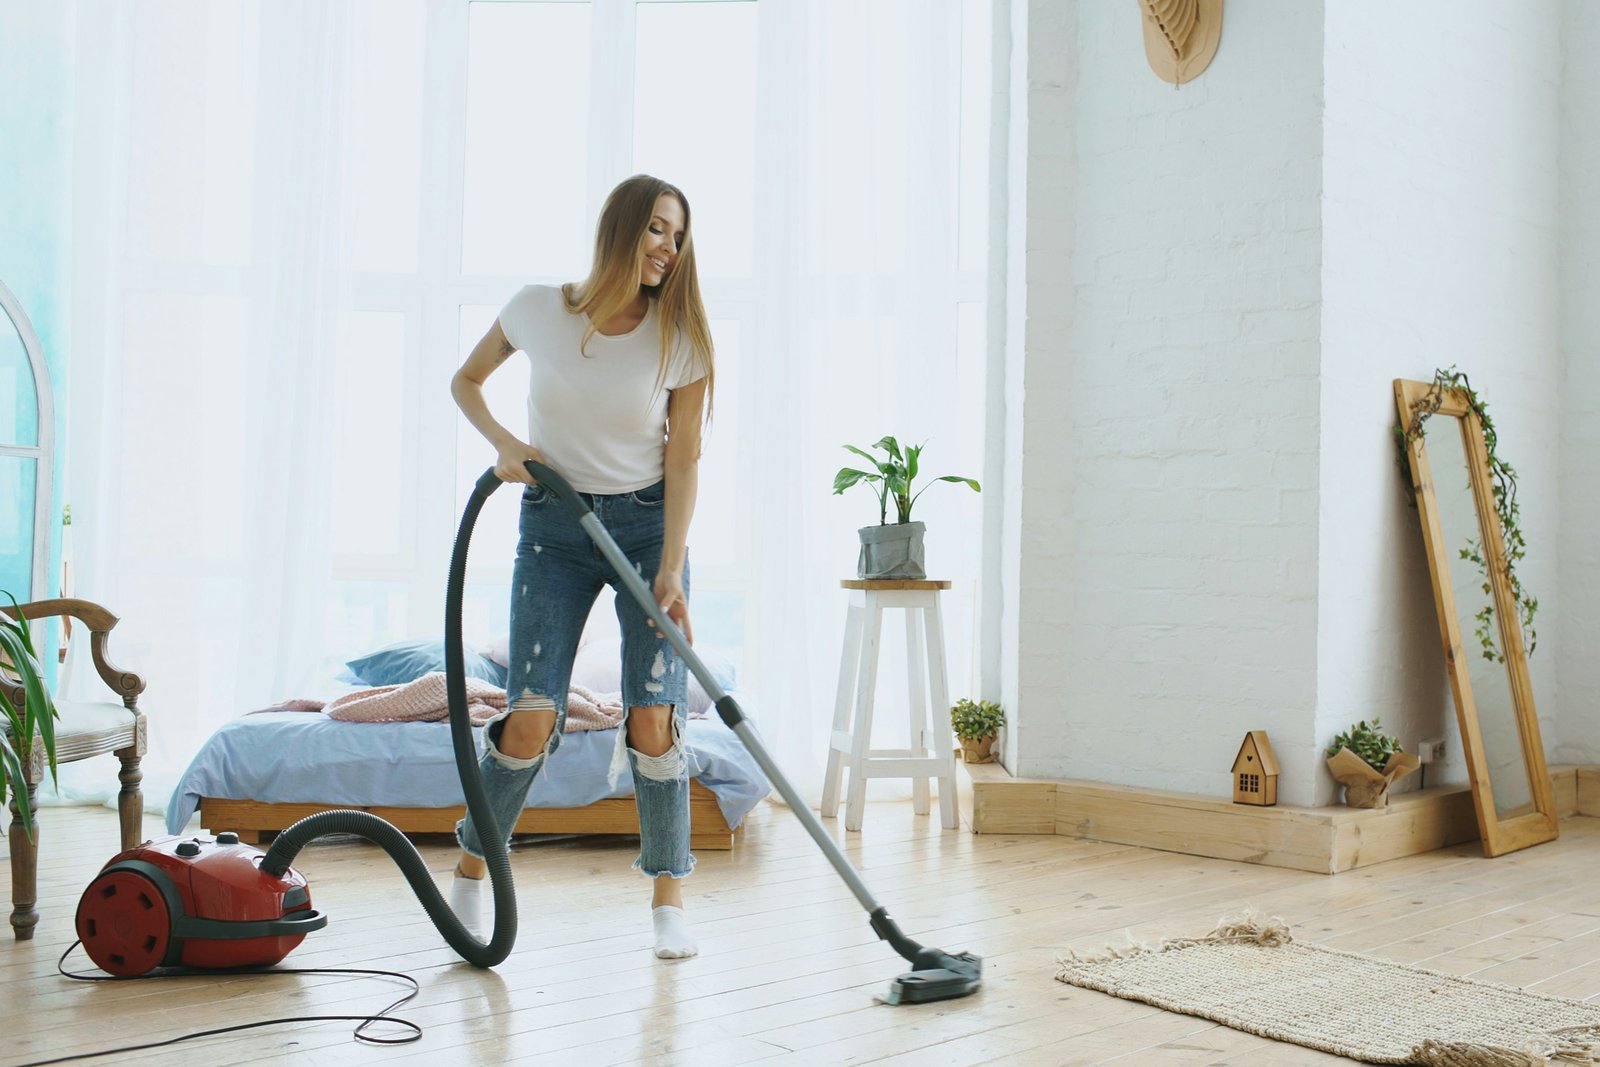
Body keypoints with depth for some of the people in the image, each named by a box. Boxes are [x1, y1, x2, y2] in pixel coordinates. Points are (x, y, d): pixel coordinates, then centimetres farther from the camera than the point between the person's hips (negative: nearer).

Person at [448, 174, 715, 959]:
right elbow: (466, 380, 9)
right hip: (552, 525, 0)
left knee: (653, 717, -9)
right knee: (532, 717, -9)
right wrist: (503, 443, -9)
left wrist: (670, 570, -16)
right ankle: (472, 867, 15)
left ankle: (668, 898, 6)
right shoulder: (538, 310, -8)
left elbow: (682, 459, -8)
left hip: (645, 522, 0)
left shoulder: (681, 333, -9)